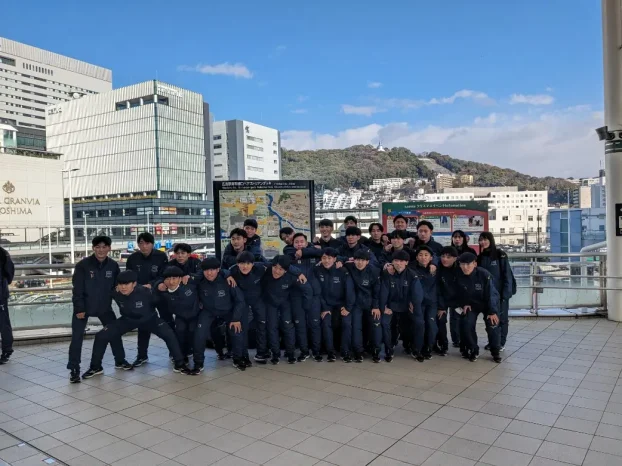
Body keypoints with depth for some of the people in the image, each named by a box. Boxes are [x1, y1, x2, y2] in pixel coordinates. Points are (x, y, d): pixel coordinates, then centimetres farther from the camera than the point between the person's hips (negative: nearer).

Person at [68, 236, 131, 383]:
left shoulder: (113, 266, -5)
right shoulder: (83, 265, -16)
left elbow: (116, 286, 6)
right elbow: (77, 289, -15)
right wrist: (79, 308, -17)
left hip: (104, 306, 4)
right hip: (83, 307, -4)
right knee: (77, 337, -5)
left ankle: (120, 360, 29)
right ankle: (74, 369, 6)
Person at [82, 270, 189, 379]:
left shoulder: (145, 292, -35)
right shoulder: (116, 294, -26)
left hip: (149, 319, -3)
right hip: (127, 319, 3)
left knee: (169, 334, -22)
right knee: (101, 336, -9)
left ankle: (179, 364, -5)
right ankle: (95, 367, 13)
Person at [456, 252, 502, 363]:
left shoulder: (484, 274, -28)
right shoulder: (459, 277, -18)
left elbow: (491, 294, -23)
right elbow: (459, 294, 1)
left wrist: (493, 312, -23)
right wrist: (463, 304, -10)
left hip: (488, 304, -2)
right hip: (471, 304, 3)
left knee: (492, 325, -16)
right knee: (467, 325, -13)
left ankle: (495, 352, 5)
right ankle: (473, 350, 7)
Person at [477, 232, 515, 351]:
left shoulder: (501, 255, -9)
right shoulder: (480, 257, 6)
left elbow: (507, 275, -11)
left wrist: (506, 293, -16)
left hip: (500, 293, -4)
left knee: (501, 318, 4)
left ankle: (501, 343, 14)